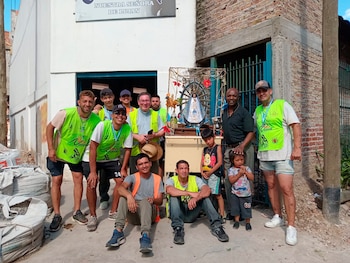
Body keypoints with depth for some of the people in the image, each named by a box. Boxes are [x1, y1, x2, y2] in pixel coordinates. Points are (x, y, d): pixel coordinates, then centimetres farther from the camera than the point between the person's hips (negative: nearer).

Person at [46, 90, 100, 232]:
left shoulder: (96, 120, -18)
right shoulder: (65, 113, -26)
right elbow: (50, 127, -14)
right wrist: (51, 149, -18)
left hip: (77, 154, 2)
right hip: (58, 152, -2)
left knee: (78, 179, 1)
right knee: (57, 181, 0)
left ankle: (77, 212, 17)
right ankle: (57, 216, 13)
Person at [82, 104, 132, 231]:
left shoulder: (127, 129, -18)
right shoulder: (102, 125, -28)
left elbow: (127, 149, -10)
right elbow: (93, 147, -27)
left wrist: (123, 169, -11)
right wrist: (93, 171, -28)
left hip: (112, 159, 3)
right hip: (92, 158, -3)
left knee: (121, 180, -8)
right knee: (92, 183, -14)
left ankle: (113, 212, 12)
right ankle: (93, 216, 7)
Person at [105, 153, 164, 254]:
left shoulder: (157, 179, 7)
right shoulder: (132, 177, 4)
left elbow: (160, 201, 3)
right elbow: (120, 188, -19)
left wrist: (153, 200, -22)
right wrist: (129, 196, -41)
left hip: (149, 213, -1)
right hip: (133, 213, 1)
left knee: (145, 200, -33)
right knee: (125, 195, -25)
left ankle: (145, 236, -52)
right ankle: (118, 231, -36)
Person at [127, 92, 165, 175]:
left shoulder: (156, 115, 14)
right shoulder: (131, 115, 8)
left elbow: (162, 130, 9)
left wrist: (155, 135, -12)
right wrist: (137, 137, -15)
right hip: (136, 152, -1)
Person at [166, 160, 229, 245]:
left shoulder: (195, 179, -4)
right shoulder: (171, 180, -9)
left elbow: (207, 190, -24)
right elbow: (169, 190, -34)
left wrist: (195, 198, -42)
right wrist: (190, 193, -35)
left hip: (192, 214, 1)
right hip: (178, 213, -1)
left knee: (204, 195, -21)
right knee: (174, 196, -28)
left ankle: (216, 226, -26)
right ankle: (178, 229, -34)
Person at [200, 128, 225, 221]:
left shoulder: (217, 147, -2)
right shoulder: (205, 149, 15)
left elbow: (219, 162, -9)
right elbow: (202, 163, 13)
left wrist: (210, 172, -11)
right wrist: (202, 172, -5)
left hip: (214, 174, -6)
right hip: (205, 174, 6)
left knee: (217, 195, -6)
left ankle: (222, 215, 0)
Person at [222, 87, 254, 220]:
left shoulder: (243, 112, -5)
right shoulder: (224, 113, 15)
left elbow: (250, 133, -10)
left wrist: (242, 146, -25)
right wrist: (224, 147, 15)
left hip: (242, 148, -6)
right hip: (228, 148, 6)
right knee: (228, 180, 6)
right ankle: (230, 210, 17)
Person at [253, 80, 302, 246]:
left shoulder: (282, 105, -3)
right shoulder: (257, 110, 13)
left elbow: (296, 125, -9)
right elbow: (253, 129, 24)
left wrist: (297, 147, -16)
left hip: (282, 154, -5)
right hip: (265, 155, 6)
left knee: (286, 189, -8)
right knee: (271, 186, 13)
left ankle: (291, 226, 2)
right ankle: (277, 216, 28)